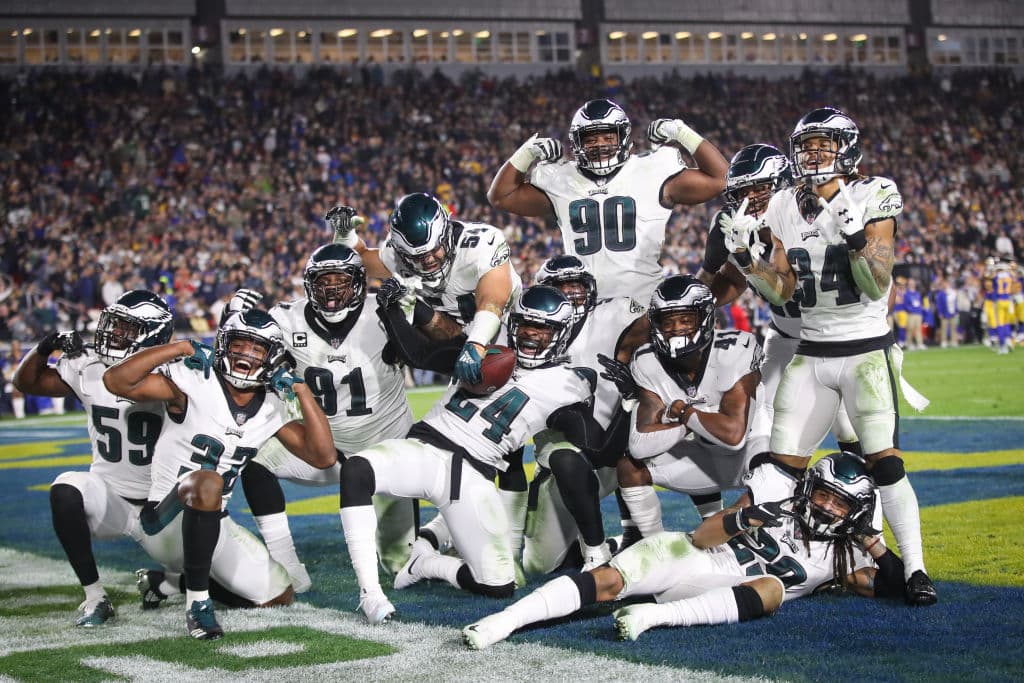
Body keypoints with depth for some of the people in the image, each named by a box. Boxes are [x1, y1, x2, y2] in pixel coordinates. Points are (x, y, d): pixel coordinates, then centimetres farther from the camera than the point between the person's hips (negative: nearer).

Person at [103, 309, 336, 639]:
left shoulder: (272, 408, 3)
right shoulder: (194, 382, -15)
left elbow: (323, 457, -2)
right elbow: (116, 381, -25)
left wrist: (303, 392, -9)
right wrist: (178, 348, -26)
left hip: (213, 524, 7)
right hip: (167, 523, -7)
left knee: (280, 597, 11)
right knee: (208, 483, -39)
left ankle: (170, 582, 27)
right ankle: (197, 603, -25)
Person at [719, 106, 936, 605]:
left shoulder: (872, 198, -7)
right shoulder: (786, 209, 6)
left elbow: (878, 286, -14)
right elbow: (781, 292, 7)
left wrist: (853, 232, -28)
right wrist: (742, 256, -7)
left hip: (866, 350, -5)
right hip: (810, 354, 5)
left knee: (884, 460, -14)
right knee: (783, 464, 0)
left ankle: (915, 569, -5)